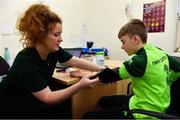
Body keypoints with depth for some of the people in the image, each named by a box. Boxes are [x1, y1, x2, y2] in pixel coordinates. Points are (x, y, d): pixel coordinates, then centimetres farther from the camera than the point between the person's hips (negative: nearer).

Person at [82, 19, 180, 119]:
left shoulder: (141, 60, -26)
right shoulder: (160, 52, -2)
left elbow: (111, 76, -22)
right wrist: (164, 84, 18)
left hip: (144, 113, -9)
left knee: (88, 116, -9)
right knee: (104, 101, 22)